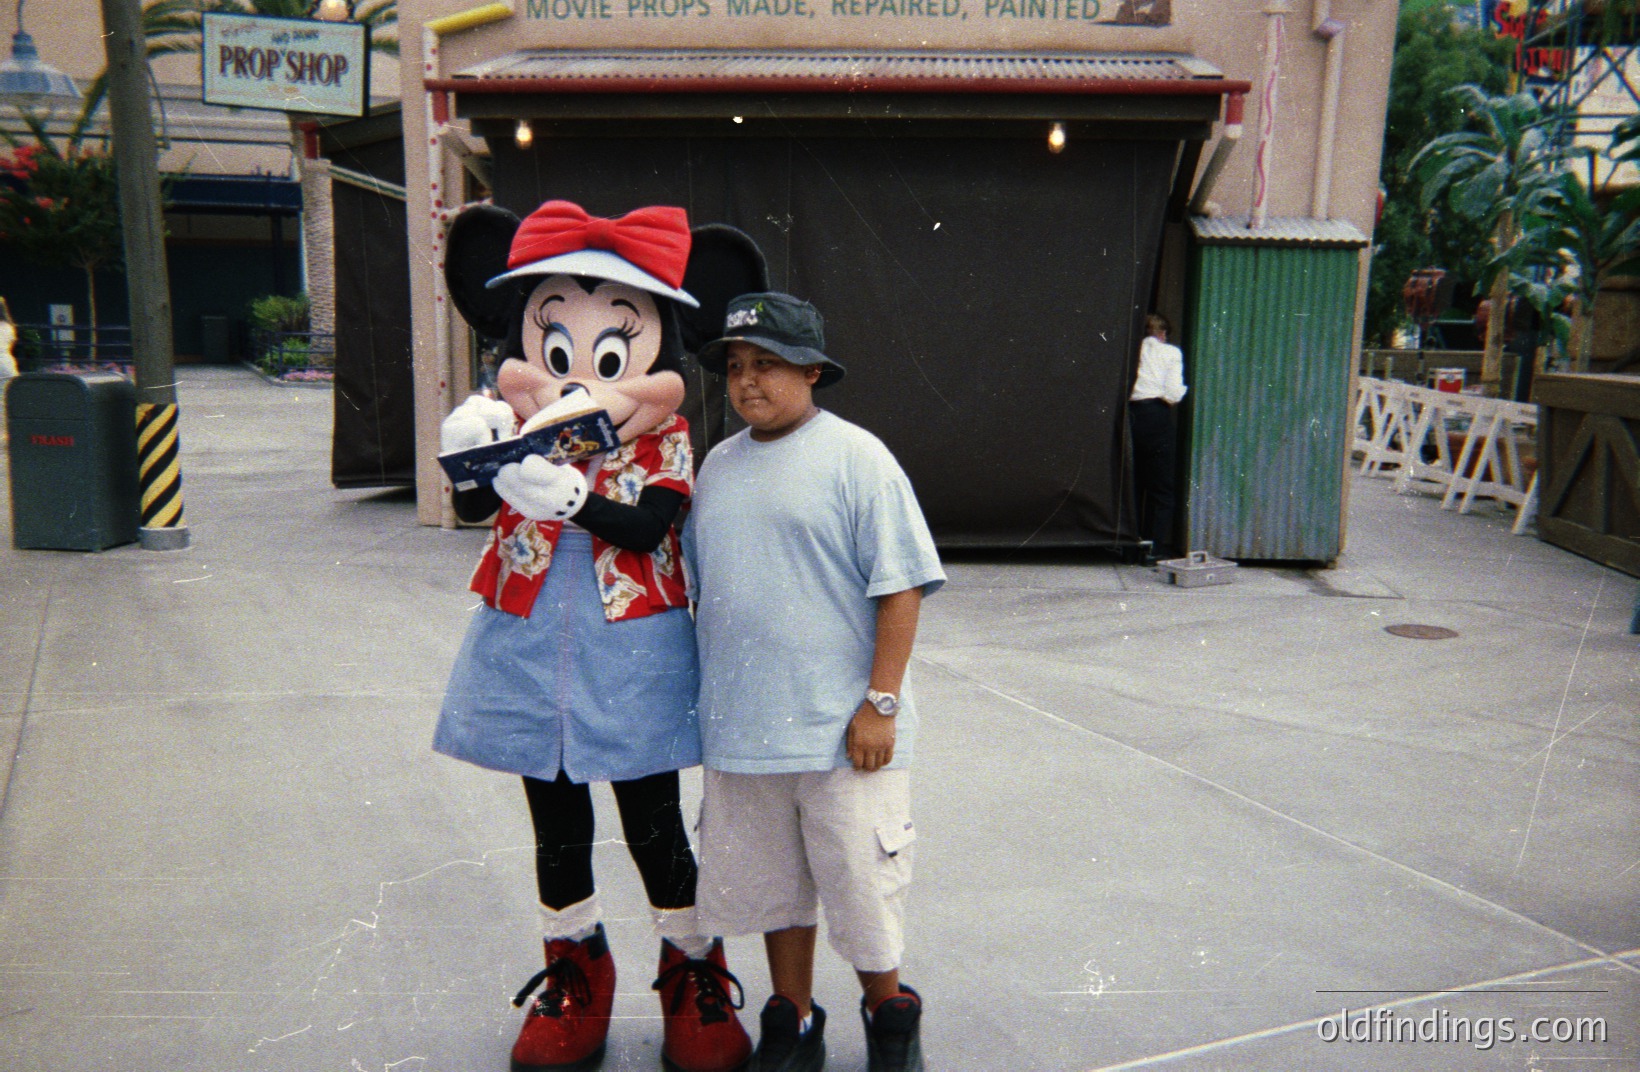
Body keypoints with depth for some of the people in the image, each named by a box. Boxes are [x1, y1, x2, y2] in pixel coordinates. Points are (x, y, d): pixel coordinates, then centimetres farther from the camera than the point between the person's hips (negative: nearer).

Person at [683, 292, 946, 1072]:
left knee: (860, 884, 8)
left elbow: (901, 585, -11)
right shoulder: (718, 465, 9)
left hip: (840, 729, -5)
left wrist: (880, 702, -15)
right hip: (739, 728, 5)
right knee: (773, 885, 17)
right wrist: (706, 699, 17)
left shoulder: (855, 457, -8)